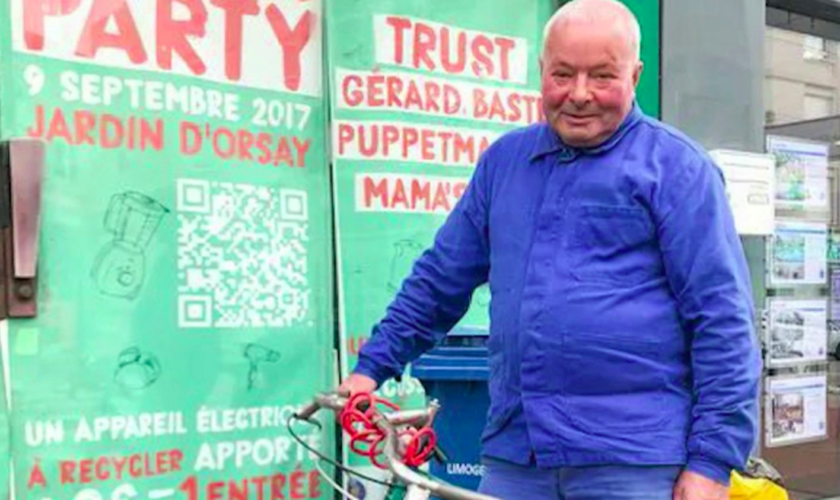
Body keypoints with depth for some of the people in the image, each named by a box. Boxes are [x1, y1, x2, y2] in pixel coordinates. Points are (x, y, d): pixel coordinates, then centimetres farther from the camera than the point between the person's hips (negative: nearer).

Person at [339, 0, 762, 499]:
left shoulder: (674, 166, -4)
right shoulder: (505, 159, 12)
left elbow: (723, 320, -8)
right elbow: (441, 277, 19)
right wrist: (374, 364, 16)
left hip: (634, 460, -4)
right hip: (514, 455, 5)